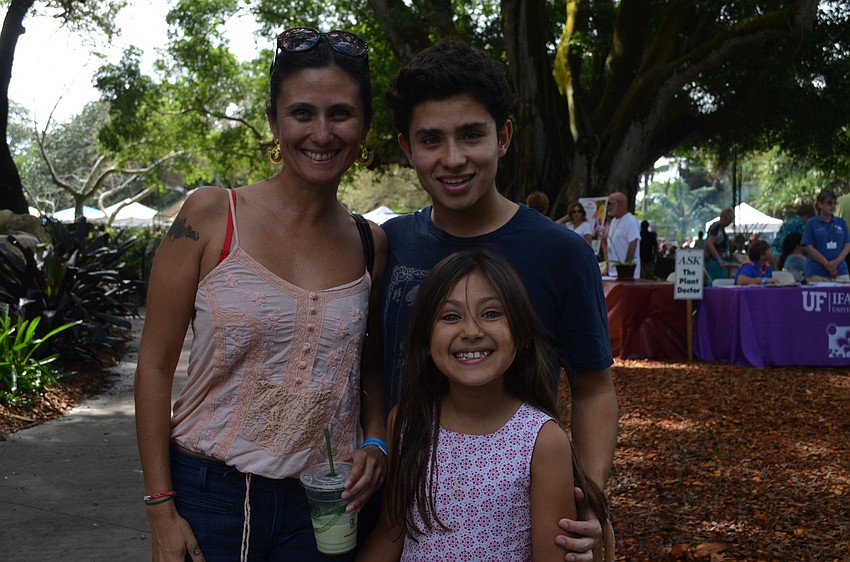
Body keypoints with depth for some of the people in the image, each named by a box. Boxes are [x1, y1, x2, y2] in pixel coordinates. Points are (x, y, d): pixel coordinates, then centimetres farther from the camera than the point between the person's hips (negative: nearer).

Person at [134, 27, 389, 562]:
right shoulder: (211, 216, -8)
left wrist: (374, 443, -4)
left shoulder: (371, 245, 2)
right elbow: (156, 363, -6)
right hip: (209, 496, -3)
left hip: (324, 502, 3)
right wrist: (161, 509, -8)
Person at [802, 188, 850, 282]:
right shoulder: (811, 223, 4)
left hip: (840, 272, 3)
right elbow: (809, 248, -3)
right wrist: (827, 264, -12)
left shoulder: (841, 223, 14)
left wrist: (836, 262, -8)